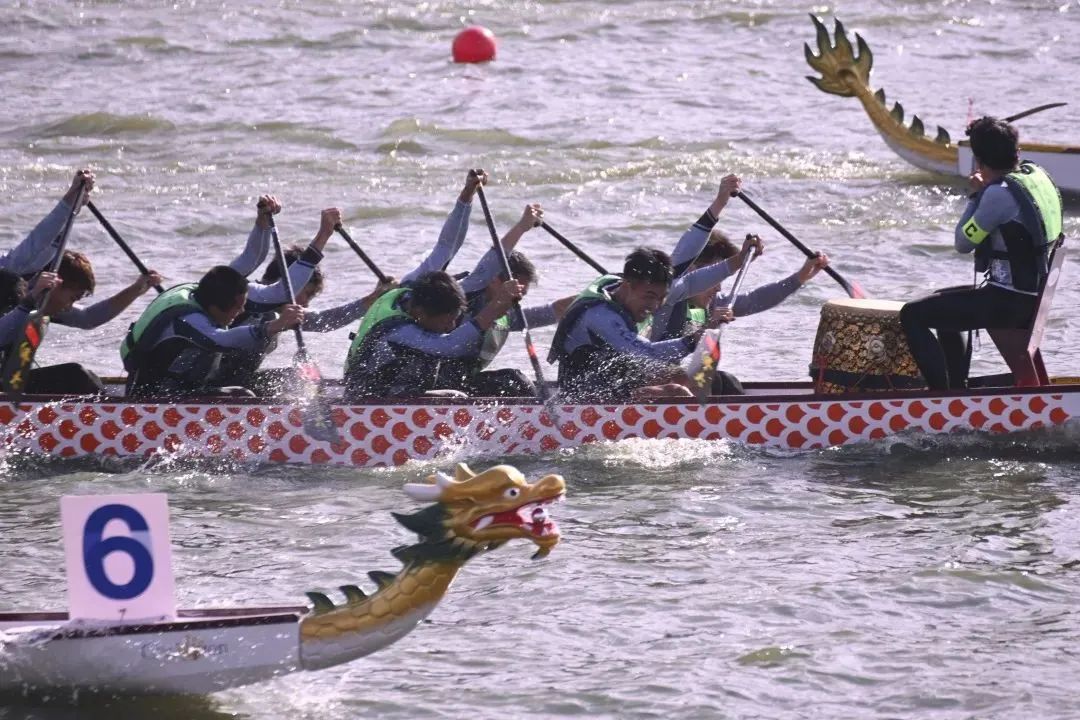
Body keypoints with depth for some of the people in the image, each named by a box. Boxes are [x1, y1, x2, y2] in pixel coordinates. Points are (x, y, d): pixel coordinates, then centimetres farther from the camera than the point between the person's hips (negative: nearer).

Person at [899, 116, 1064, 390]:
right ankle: (958, 388, 37)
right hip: (1034, 298, 10)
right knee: (942, 302, 33)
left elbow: (962, 243, -12)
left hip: (1009, 303, -10)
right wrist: (982, 194, 8)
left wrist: (975, 196, -3)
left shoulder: (1000, 194, -22)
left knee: (912, 315, -7)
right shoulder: (1037, 175, 5)